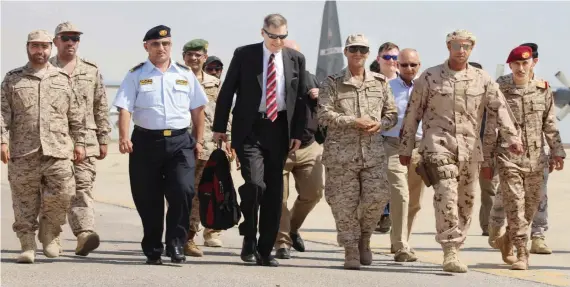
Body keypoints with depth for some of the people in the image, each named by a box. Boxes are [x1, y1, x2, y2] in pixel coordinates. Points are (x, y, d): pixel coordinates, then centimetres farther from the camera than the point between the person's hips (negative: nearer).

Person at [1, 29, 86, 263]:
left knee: (61, 194, -8)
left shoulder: (63, 79, 14)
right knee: (24, 200, 0)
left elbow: (76, 115, 14)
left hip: (58, 150, 1)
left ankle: (49, 234, 15)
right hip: (22, 152, -1)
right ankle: (28, 245, 9)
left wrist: (79, 142, 9)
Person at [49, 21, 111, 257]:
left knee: (83, 187, -11)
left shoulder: (91, 71, 13)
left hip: (85, 138, 0)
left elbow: (101, 107, 13)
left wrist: (103, 139, 9)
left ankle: (85, 233, -21)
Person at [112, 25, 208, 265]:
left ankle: (176, 244, -4)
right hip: (146, 141, -1)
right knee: (148, 198, 5)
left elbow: (197, 109, 15)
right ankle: (152, 249, 18)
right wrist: (124, 137, -19)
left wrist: (199, 139, 11)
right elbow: (124, 108, -6)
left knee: (183, 191, -15)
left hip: (180, 141, 1)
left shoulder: (185, 74, 11)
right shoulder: (136, 75, 3)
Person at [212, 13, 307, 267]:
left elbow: (301, 97, 10)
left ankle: (265, 251, 13)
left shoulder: (296, 59, 6)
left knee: (274, 191, 4)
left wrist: (298, 133, 3)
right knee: (255, 183, -19)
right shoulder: (244, 55, 0)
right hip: (249, 129, -3)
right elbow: (227, 91, 3)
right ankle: (249, 238, 3)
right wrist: (219, 127, 0)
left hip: (279, 130, 3)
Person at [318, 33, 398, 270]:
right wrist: (355, 122, -15)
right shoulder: (332, 83, 3)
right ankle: (351, 250, 10)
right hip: (341, 151, -2)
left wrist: (379, 124, -5)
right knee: (344, 203, -1)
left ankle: (364, 237, 17)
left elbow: (392, 114, 17)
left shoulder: (380, 82, 13)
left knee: (377, 196, -8)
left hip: (373, 152, 2)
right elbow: (325, 115, -7)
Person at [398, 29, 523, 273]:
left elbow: (500, 108, 0)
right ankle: (450, 252, -22)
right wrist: (405, 148, 6)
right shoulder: (429, 77, 2)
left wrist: (512, 138, -14)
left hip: (469, 148, 4)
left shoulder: (482, 79, 8)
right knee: (446, 194, -20)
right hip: (438, 142, -3)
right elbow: (412, 114, 6)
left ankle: (454, 249, 21)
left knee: (466, 201, 7)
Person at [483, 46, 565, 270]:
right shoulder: (500, 91, -3)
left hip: (535, 158, 3)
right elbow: (490, 128, 0)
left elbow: (550, 125, 11)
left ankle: (507, 241, 31)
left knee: (531, 206, 9)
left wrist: (557, 152, 5)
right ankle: (521, 254, -5)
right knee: (515, 207, -8)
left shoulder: (542, 89, 4)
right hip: (509, 158, -3)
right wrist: (486, 160, 0)